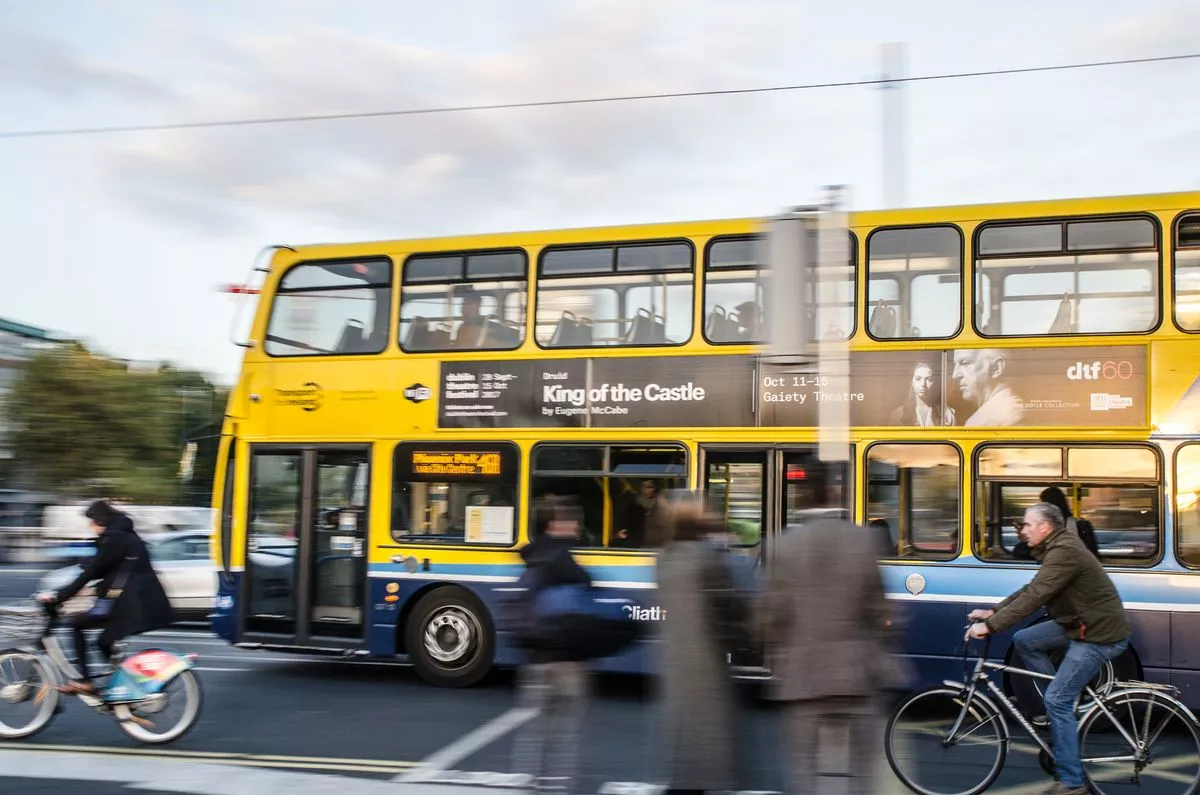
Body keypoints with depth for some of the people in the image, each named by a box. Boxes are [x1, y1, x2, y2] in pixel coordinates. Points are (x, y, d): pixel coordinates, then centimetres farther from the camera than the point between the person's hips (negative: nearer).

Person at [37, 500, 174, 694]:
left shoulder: (113, 539, -11)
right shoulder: (127, 535, 17)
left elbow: (90, 573, -12)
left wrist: (58, 597, -8)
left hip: (128, 604, -9)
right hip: (147, 602, 9)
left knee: (77, 624, 4)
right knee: (105, 642, 19)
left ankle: (84, 681, 1)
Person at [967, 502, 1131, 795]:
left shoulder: (1064, 552, -22)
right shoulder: (1057, 549, 10)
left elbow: (1034, 596, -29)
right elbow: (1030, 590, 14)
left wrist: (990, 625, -28)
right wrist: (992, 613, 6)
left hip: (1100, 634, -10)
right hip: (1081, 624, 10)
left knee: (1057, 700, -10)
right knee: (1024, 640, 8)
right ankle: (1064, 709, 13)